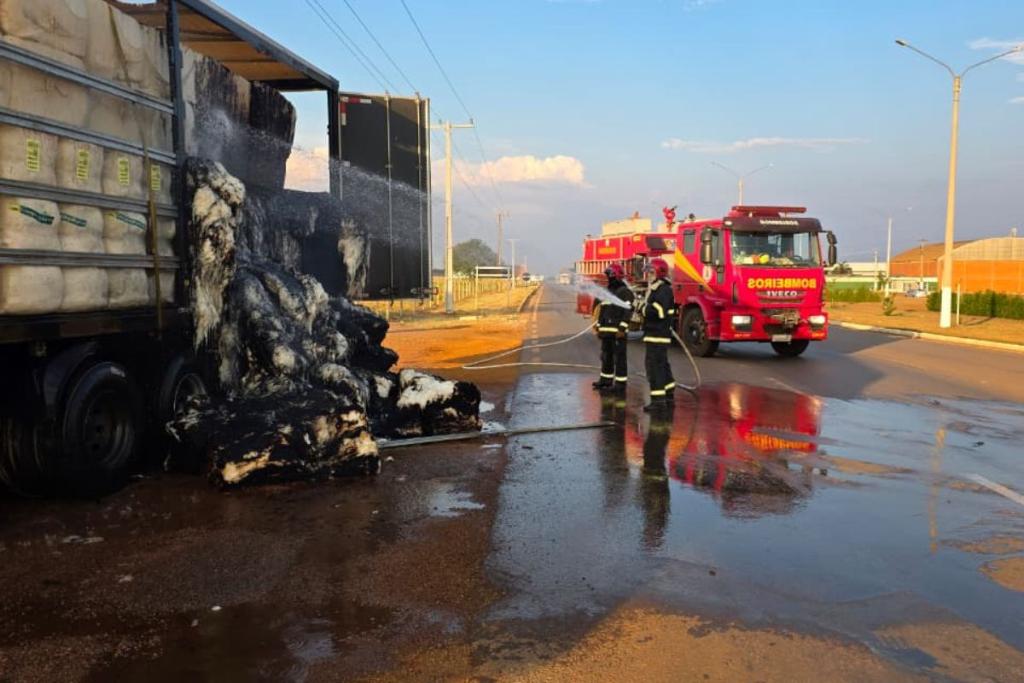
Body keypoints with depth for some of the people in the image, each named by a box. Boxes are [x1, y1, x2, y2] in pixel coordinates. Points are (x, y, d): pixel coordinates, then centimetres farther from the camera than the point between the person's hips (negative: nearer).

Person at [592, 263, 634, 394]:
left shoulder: (625, 292, -8)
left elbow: (628, 310, -15)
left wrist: (622, 329, -21)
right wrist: (599, 327, 18)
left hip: (618, 331, -8)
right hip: (606, 330, 8)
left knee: (619, 358, -5)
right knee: (606, 356, 14)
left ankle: (620, 384, -3)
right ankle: (606, 380, 25)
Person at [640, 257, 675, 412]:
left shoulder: (663, 289, -16)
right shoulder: (655, 287, 18)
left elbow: (659, 311, -27)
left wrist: (643, 309, -15)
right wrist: (643, 308, 4)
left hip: (657, 334, -11)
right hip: (656, 333, 11)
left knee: (654, 364, -11)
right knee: (661, 363, 19)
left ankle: (658, 399, -12)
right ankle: (668, 392, 31)